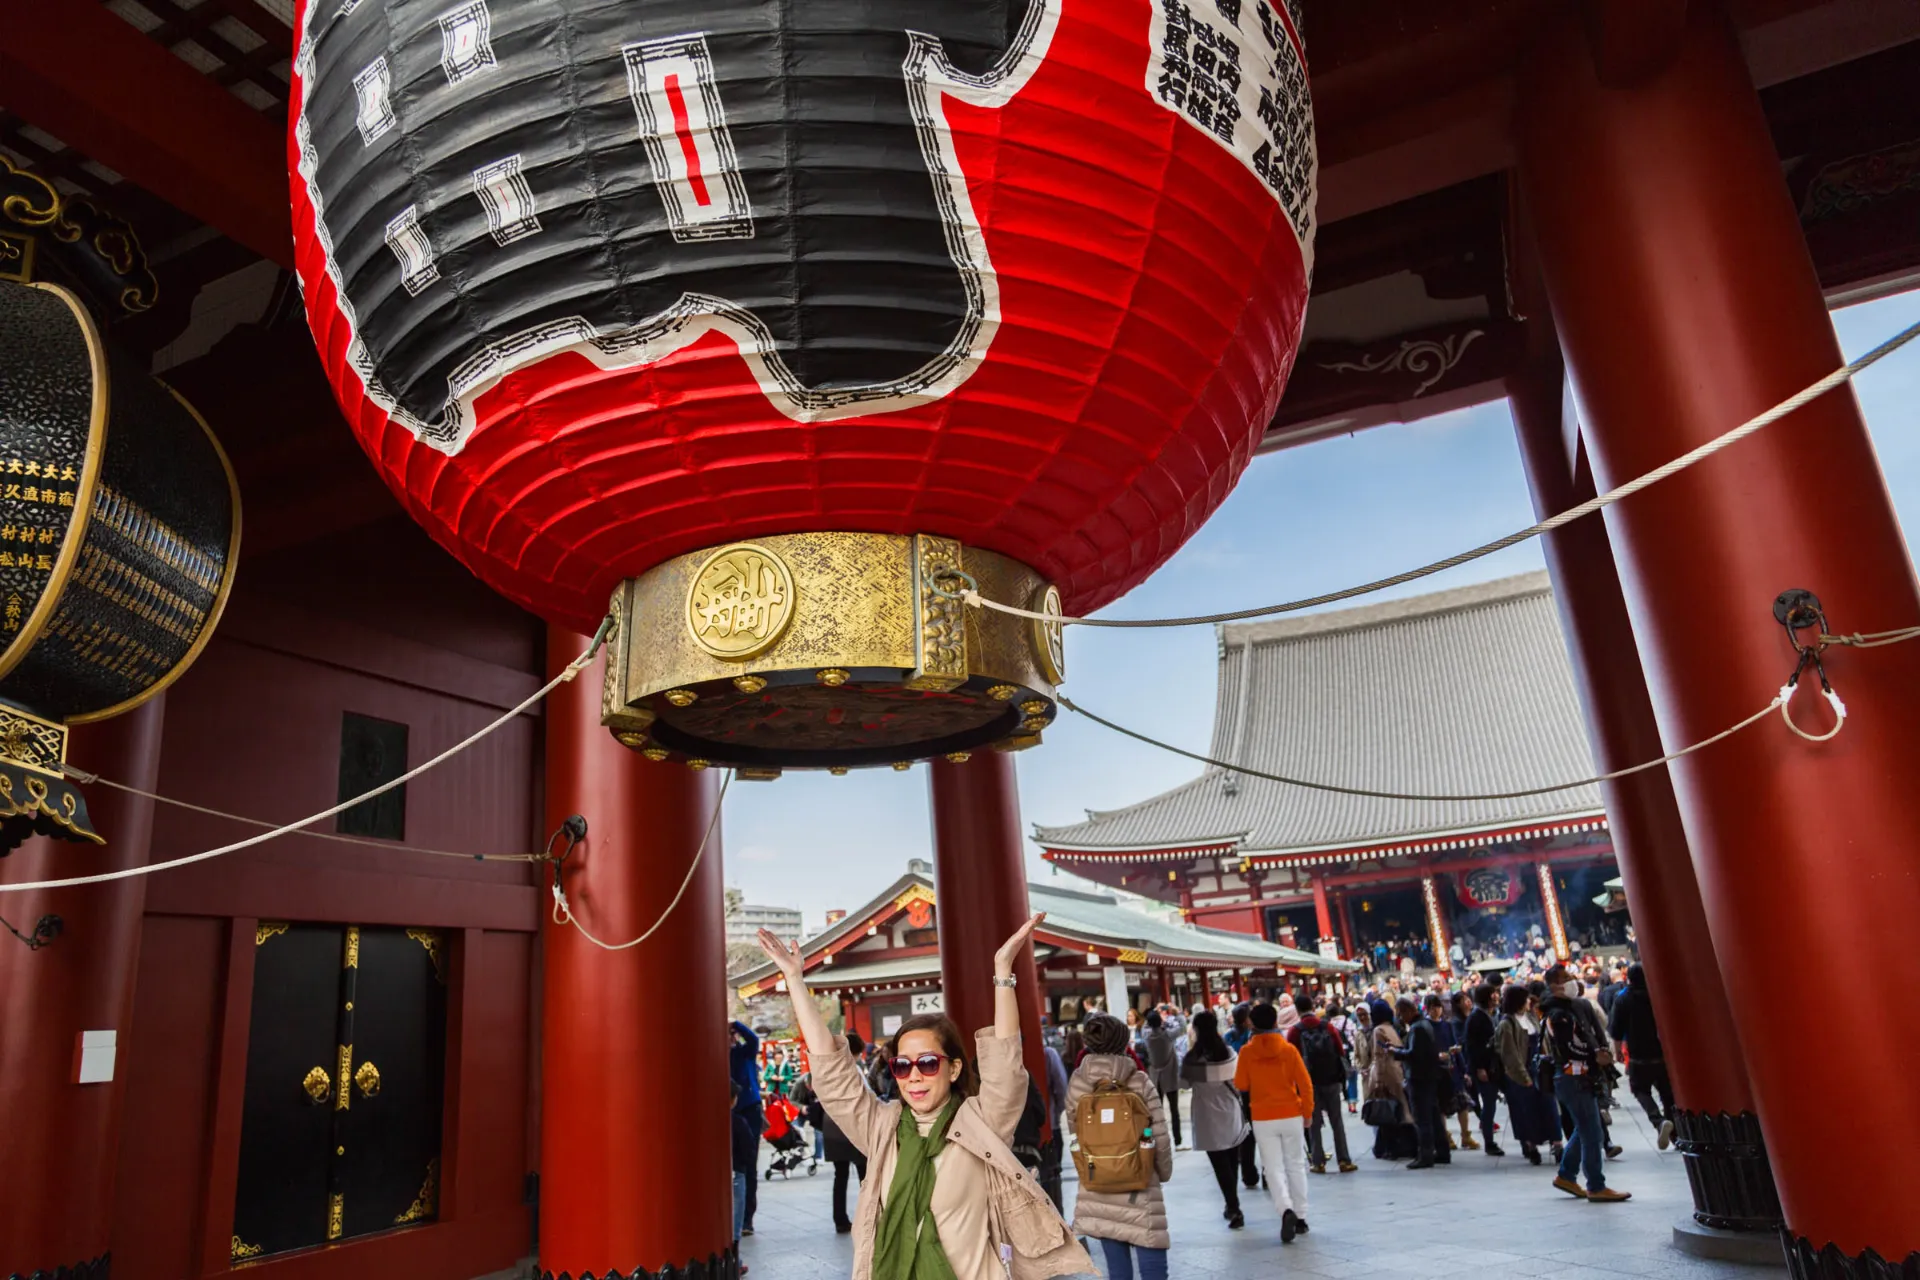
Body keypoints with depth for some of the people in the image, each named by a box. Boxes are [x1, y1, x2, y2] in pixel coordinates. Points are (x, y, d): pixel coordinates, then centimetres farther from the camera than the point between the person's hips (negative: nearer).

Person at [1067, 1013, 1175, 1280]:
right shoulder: (1140, 1083, -10)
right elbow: (1160, 1137, -7)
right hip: (1139, 1190, -3)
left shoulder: (1076, 1085, -2)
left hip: (1097, 1192, 3)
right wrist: (1164, 1172, 10)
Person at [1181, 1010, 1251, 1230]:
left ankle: (1233, 1208, -5)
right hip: (1232, 1113, 5)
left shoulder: (1193, 1058, -16)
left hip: (1209, 1118, -5)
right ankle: (1232, 1205, 28)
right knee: (1231, 1161, 16)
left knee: (1220, 1164, 1)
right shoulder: (1230, 1053, -2)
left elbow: (1185, 1083, -4)